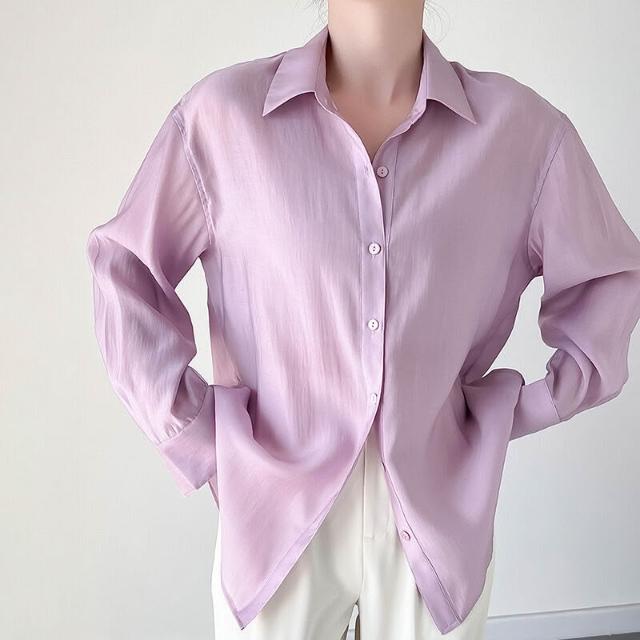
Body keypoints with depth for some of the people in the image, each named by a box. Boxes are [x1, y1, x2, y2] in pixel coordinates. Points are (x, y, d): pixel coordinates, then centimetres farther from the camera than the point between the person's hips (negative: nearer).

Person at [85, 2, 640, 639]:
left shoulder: (525, 130, -7)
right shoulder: (219, 115, -9)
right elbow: (124, 266, 2)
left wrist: (517, 414, -2)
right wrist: (193, 438, -3)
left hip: (439, 518, 2)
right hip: (278, 516, -1)